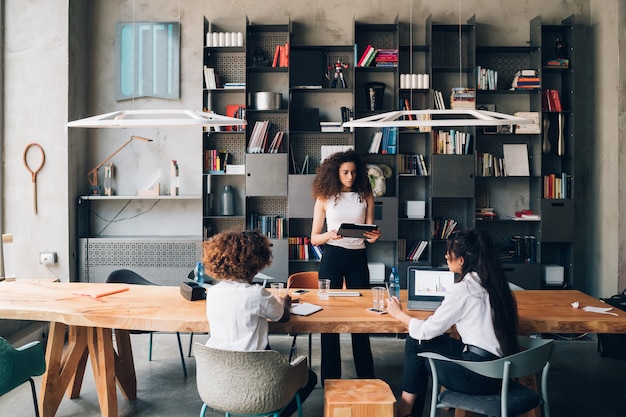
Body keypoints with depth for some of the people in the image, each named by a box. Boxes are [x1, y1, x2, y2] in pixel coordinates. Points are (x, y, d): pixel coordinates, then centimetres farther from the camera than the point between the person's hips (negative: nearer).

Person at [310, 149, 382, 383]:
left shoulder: (365, 196, 5)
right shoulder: (325, 198, 1)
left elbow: (370, 234, 7)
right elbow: (314, 238, 1)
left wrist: (374, 236, -16)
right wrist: (328, 235, -19)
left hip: (357, 258, 1)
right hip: (332, 257, -1)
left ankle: (366, 375, 22)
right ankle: (331, 377, 17)